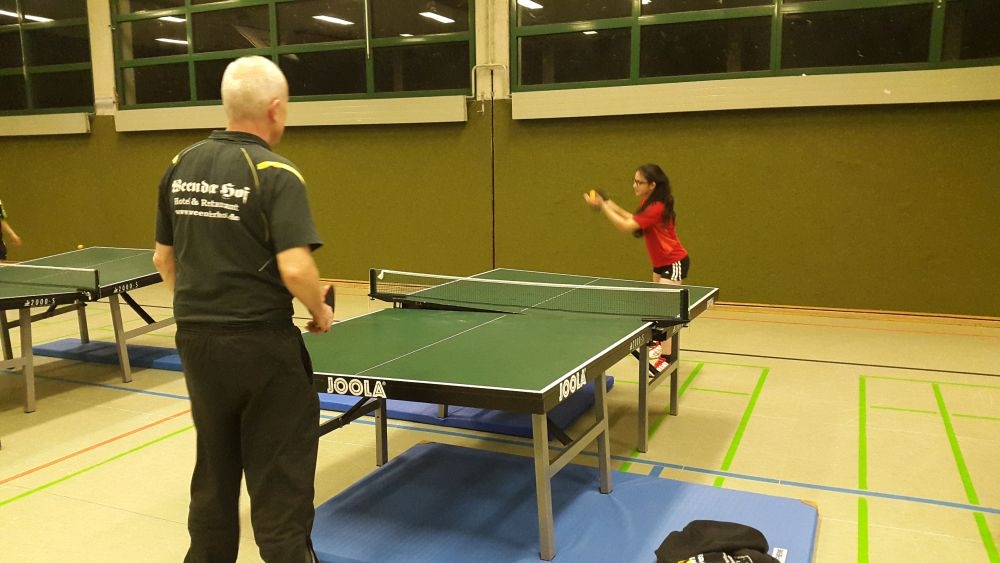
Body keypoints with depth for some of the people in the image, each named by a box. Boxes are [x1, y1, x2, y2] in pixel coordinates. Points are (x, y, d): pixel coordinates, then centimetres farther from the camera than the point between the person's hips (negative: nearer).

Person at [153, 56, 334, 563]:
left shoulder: (180, 167, 4)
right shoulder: (275, 175, -15)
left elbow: (164, 259, 11)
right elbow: (295, 269, -24)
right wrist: (321, 312, -6)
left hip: (195, 340, 7)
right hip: (261, 344, -6)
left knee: (214, 469, 21)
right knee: (279, 474, 7)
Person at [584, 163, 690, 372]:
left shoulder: (656, 208, -28)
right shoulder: (647, 202, 1)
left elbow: (626, 227, -31)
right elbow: (635, 220, 16)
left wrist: (602, 206, -26)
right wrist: (613, 206, 5)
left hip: (674, 262, -10)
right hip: (661, 262, 10)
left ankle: (666, 358, -13)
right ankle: (661, 343, 42)